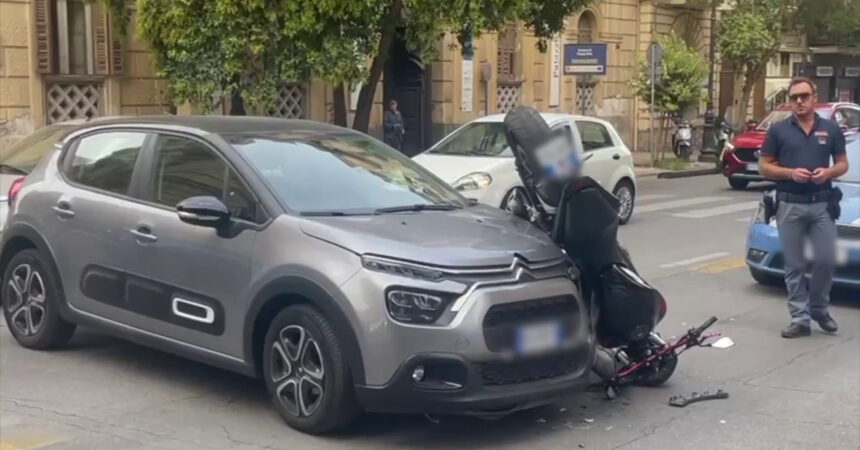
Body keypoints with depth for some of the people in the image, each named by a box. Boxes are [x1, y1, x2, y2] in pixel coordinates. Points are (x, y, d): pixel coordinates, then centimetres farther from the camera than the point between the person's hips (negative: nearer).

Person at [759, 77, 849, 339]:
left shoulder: (831, 129, 6)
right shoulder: (778, 130, 2)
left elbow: (843, 164, 11)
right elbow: (765, 166, 2)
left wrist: (828, 172, -11)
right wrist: (790, 173, -15)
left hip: (822, 204, 1)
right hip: (790, 206, -1)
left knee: (826, 260, 1)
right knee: (794, 265, 3)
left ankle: (819, 308, 24)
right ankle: (800, 319, 8)